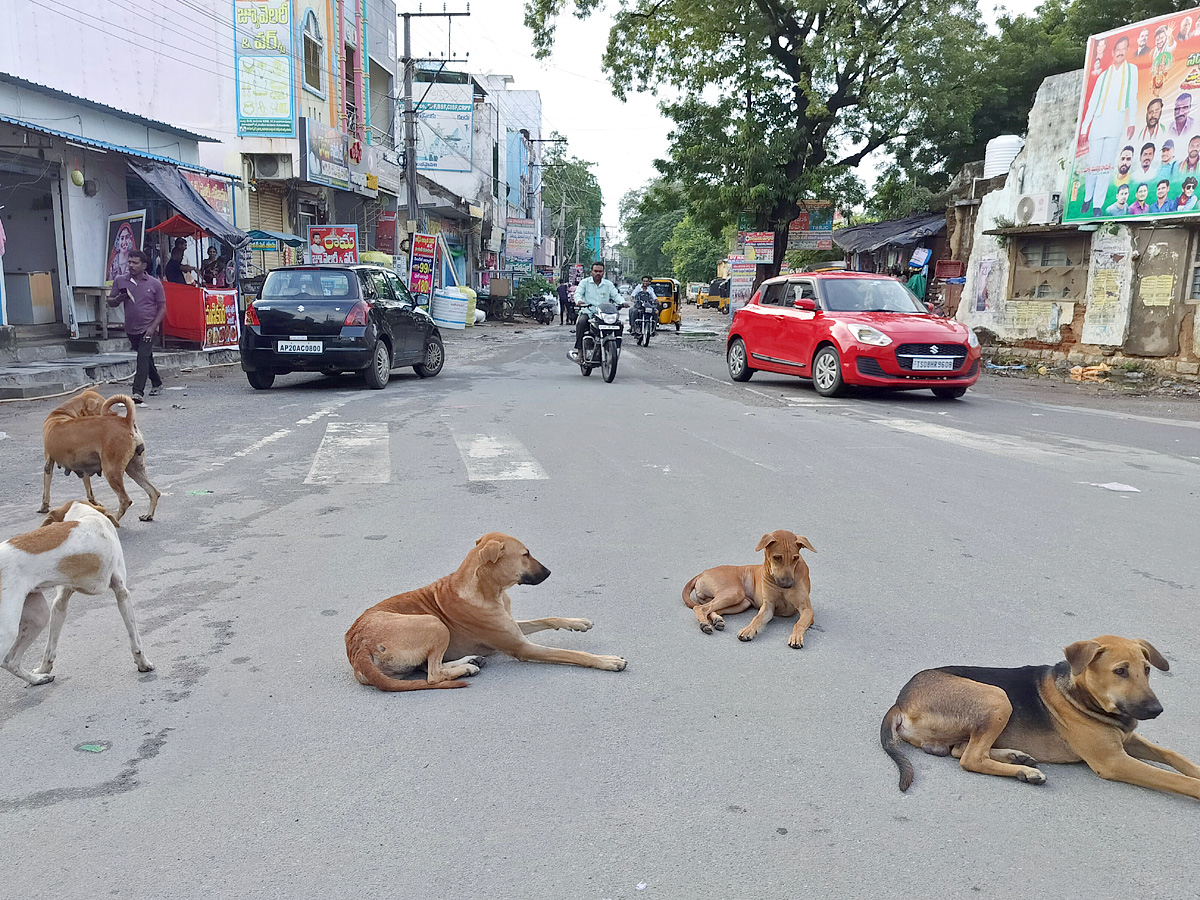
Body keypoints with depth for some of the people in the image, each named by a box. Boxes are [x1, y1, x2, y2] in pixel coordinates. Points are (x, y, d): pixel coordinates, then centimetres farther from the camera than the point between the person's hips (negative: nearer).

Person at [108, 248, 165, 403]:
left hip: (148, 329, -4)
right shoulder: (120, 281, 4)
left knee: (143, 357, -16)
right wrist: (118, 299, -14)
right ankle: (157, 384, 36)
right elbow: (111, 302, 10)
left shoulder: (154, 283, -4)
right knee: (146, 358, 18)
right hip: (131, 329, 4)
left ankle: (138, 392, -21)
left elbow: (162, 308, -3)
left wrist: (152, 327, -13)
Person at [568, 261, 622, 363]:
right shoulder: (585, 283, 10)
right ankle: (579, 350, -31)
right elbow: (578, 293, -4)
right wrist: (579, 301, -28)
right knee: (581, 322, -34)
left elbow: (616, 295, 4)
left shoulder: (608, 284, 14)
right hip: (587, 312, -2)